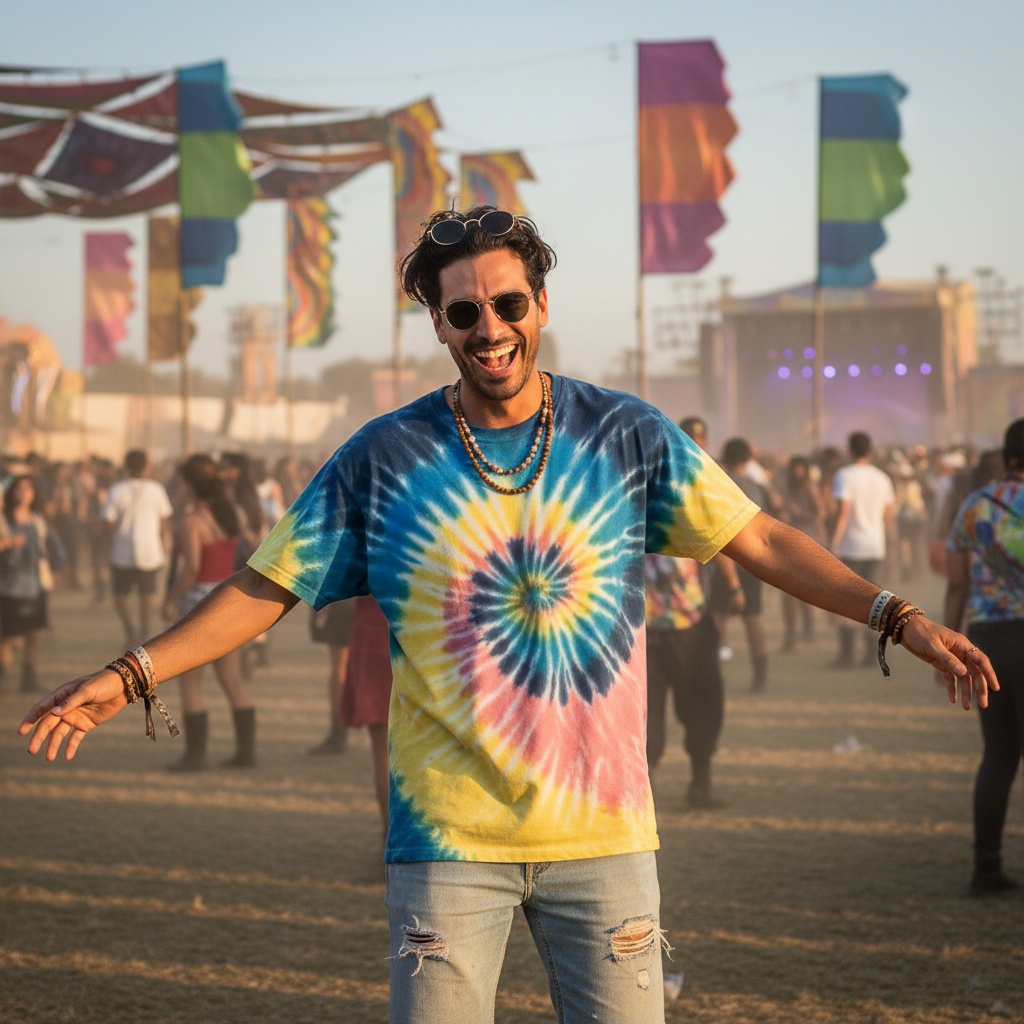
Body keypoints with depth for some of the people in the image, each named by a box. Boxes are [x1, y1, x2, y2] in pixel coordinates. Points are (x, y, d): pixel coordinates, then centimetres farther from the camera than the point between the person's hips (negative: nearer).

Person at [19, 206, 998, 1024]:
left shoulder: (629, 436, 2)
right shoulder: (382, 458, 0)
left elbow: (763, 541, 4)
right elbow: (263, 590, 3)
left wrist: (900, 618, -4)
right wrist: (130, 675, -6)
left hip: (603, 834, 1)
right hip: (448, 838, -1)